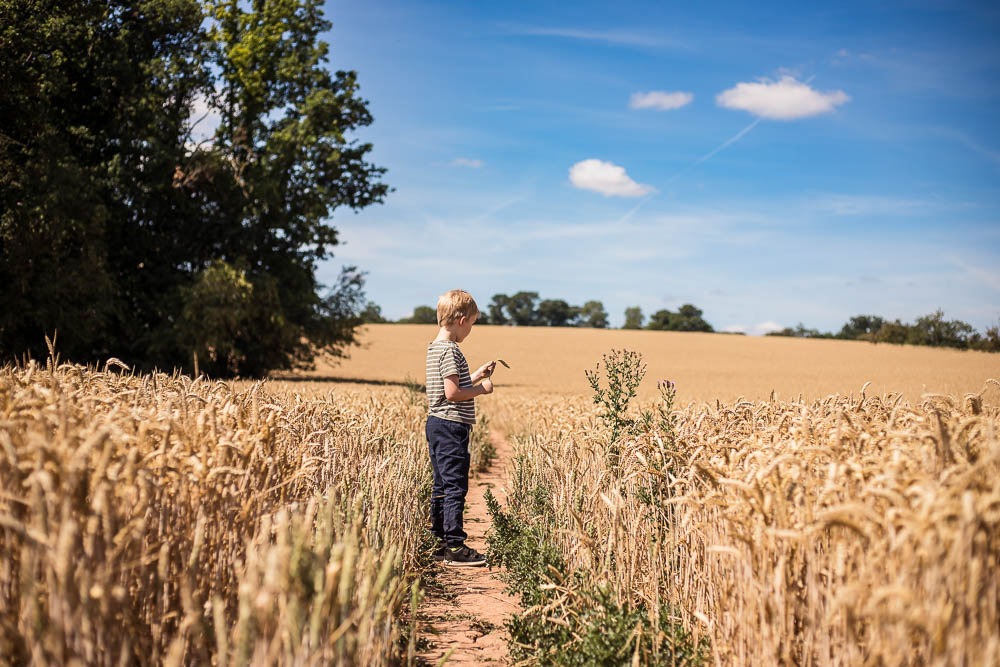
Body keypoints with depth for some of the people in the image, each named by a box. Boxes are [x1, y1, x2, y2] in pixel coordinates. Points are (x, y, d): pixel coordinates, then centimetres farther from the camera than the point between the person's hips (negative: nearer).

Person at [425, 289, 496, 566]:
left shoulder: (435, 348, 15)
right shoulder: (450, 350, -16)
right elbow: (452, 393, -21)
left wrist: (477, 374, 18)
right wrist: (482, 388, -9)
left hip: (437, 424, 11)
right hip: (451, 427, -11)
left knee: (442, 486, 14)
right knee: (455, 487, -6)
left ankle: (442, 543, 20)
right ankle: (455, 548, -3)